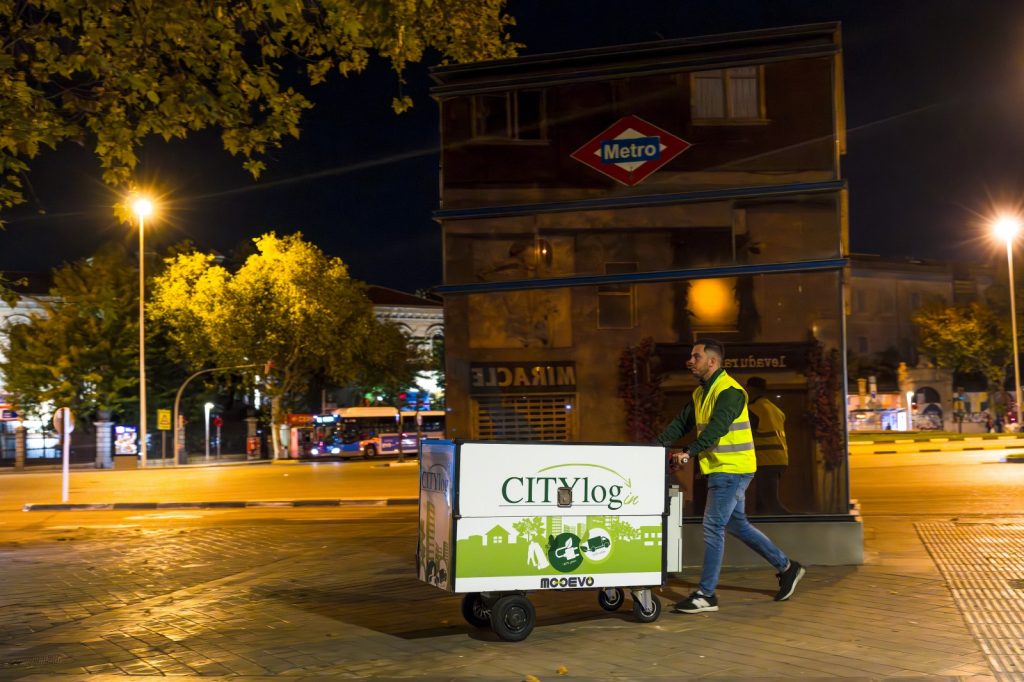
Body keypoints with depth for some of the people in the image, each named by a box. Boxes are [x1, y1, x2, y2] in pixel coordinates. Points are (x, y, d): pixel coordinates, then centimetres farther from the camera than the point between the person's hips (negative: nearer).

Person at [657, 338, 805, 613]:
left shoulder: (729, 390, -17)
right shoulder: (700, 393, 13)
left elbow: (717, 428, -29)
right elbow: (681, 423, 9)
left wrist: (688, 452, -38)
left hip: (732, 469, -10)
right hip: (721, 468, 10)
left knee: (713, 527, -8)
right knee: (737, 524, 17)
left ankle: (706, 595, -1)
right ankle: (786, 567, 29)